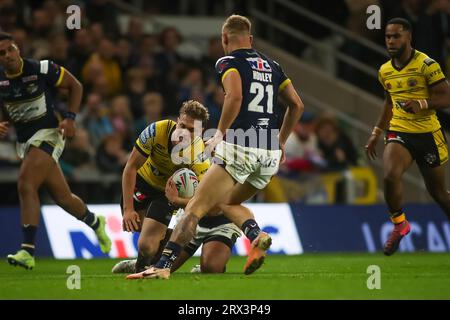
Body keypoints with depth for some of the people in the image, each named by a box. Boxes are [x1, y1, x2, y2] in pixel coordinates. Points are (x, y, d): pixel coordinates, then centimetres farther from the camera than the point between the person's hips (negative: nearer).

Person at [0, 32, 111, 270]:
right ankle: (95, 222, 40)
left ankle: (28, 251, -27)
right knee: (62, 197, 10)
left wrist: (70, 117, -10)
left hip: (48, 134, -5)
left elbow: (75, 86, 0)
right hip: (24, 141, 5)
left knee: (26, 185, -24)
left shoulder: (41, 70, -12)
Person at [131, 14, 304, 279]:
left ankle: (164, 266, -13)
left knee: (196, 208, -4)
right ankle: (256, 236, -1)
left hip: (239, 147, -6)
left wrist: (220, 133, -9)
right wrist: (281, 142, 27)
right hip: (270, 154, 6)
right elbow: (297, 105, 19)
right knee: (228, 202, 27)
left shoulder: (228, 62, 0)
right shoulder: (271, 66, 19)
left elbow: (235, 96, -20)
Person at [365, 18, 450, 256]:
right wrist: (376, 133, 22)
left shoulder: (426, 65, -11)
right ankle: (399, 224, -4)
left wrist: (421, 104, -27)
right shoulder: (385, 71, 8)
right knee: (390, 176, -24)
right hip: (398, 133, 4)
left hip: (427, 135, -3)